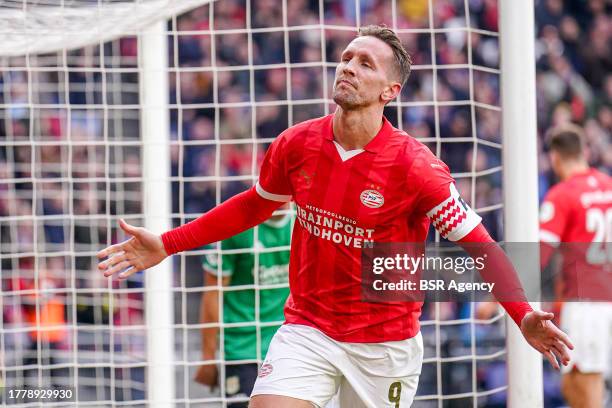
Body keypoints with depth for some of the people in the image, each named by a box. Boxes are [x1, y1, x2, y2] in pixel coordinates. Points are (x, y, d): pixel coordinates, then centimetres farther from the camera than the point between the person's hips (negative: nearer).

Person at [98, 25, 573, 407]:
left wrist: (524, 316, -22)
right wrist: (168, 244, 14)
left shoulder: (414, 166, -16)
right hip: (307, 330, 3)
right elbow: (255, 204, 16)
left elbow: (474, 241, -11)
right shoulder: (296, 145, -4)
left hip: (384, 345, -2)